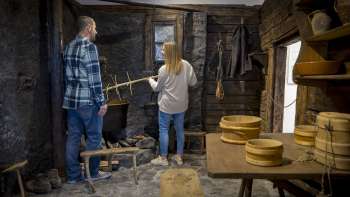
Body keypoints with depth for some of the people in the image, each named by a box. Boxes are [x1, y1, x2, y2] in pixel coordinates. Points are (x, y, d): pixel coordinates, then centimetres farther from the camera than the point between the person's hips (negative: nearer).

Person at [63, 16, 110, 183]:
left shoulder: (68, 47, 12)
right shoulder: (90, 47, -13)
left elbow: (67, 74, 16)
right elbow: (94, 78, -17)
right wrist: (102, 101, -13)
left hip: (71, 100, 8)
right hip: (88, 101, -8)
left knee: (73, 137, 11)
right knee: (94, 137, 6)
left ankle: (73, 175, 20)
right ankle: (93, 173, 19)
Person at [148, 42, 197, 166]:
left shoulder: (164, 69, -16)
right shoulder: (186, 65, -5)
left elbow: (157, 88, -3)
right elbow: (193, 82, 2)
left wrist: (151, 80, 17)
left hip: (167, 105, -4)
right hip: (181, 104, 5)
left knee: (163, 130, 8)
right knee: (180, 129, 14)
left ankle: (163, 158, 16)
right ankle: (179, 156, 24)